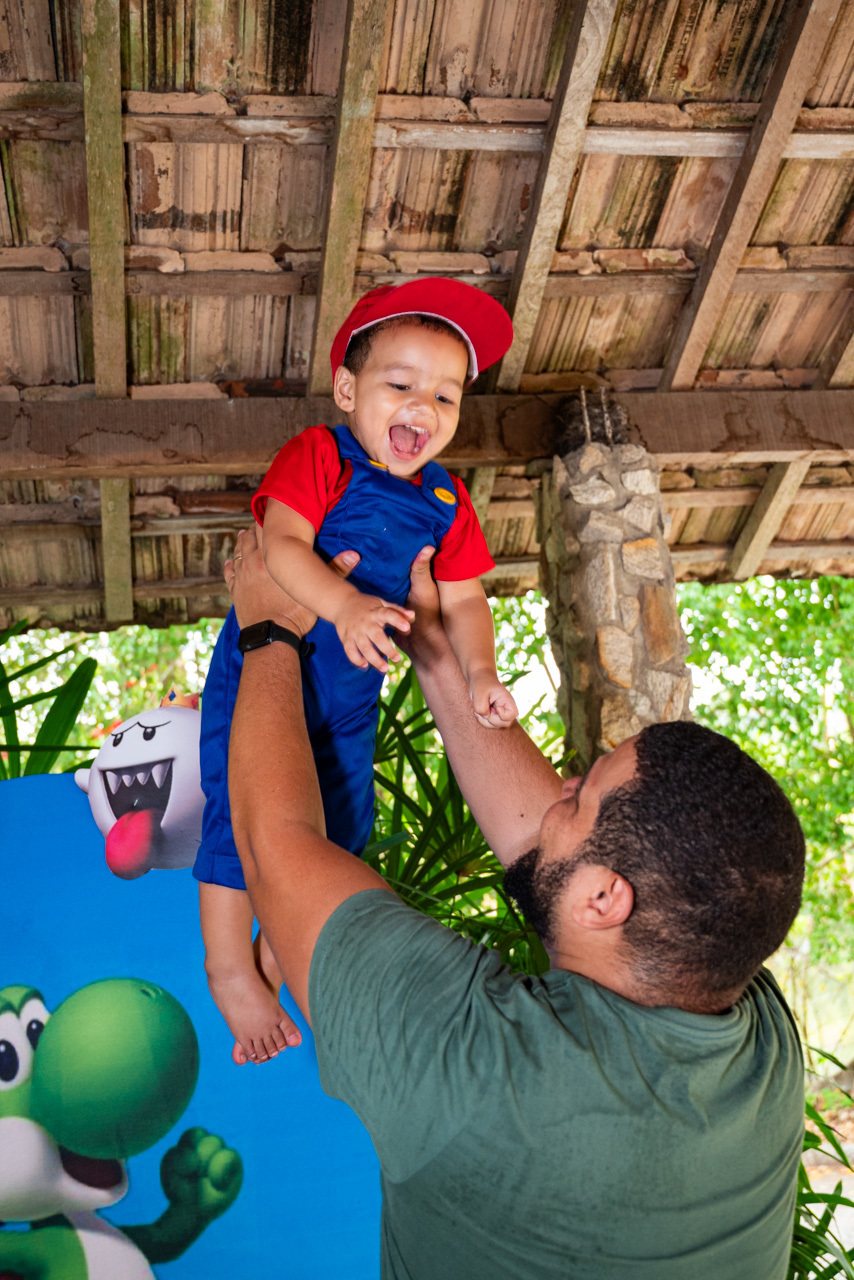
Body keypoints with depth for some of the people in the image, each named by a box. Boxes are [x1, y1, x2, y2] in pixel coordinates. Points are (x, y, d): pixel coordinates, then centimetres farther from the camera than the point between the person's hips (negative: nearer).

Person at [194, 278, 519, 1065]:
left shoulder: (446, 502, 0)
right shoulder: (318, 457, -16)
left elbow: (462, 598, 0)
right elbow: (280, 544, -29)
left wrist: (479, 672, -17)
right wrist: (343, 606, -44)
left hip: (352, 695, 6)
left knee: (340, 827, 16)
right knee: (241, 818, 0)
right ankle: (229, 965, 25)